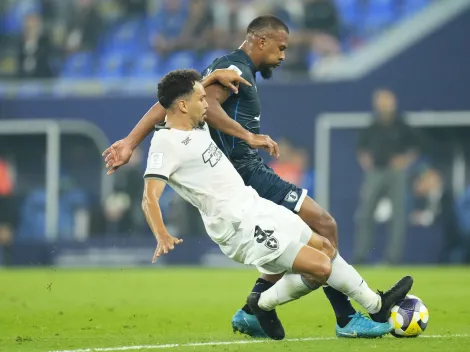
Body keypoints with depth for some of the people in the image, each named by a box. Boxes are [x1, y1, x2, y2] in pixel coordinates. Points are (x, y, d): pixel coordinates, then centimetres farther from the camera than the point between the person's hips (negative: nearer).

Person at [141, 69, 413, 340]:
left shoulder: (195, 126, 8)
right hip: (241, 226, -10)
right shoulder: (166, 144, -19)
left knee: (325, 248, 16)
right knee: (320, 266, -15)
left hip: (254, 204, 10)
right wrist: (162, 236, -44)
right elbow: (150, 198, -28)